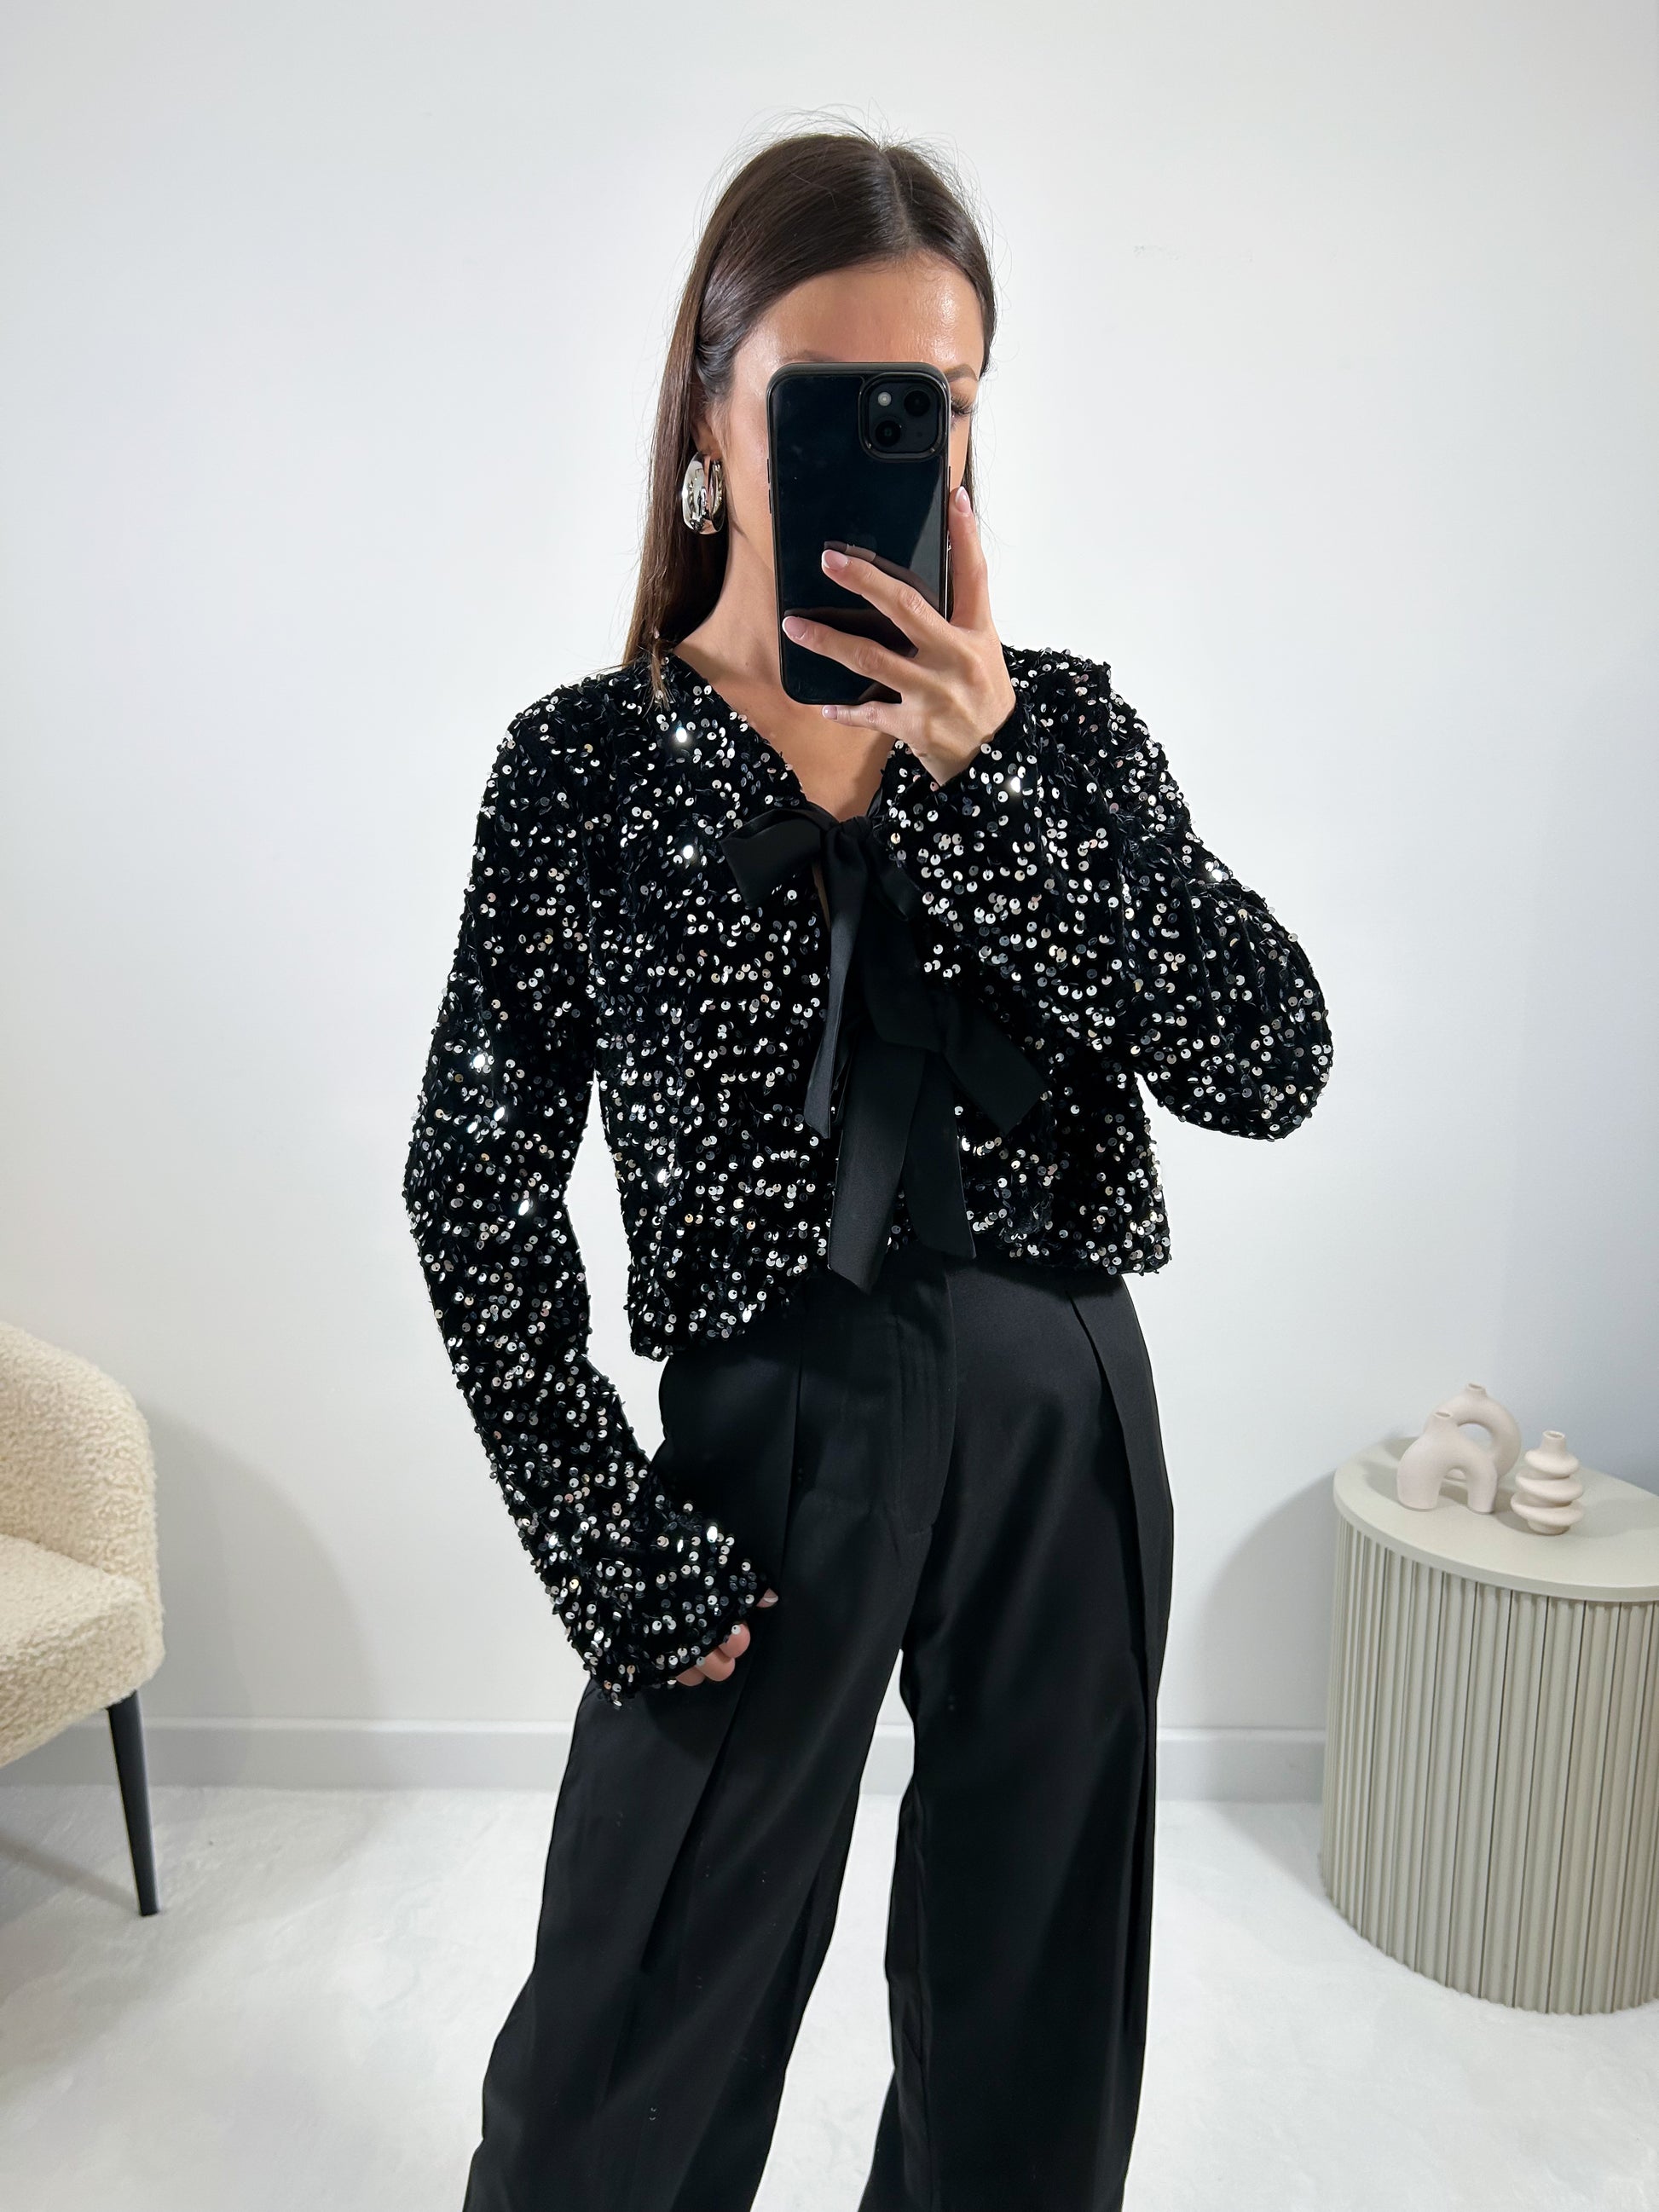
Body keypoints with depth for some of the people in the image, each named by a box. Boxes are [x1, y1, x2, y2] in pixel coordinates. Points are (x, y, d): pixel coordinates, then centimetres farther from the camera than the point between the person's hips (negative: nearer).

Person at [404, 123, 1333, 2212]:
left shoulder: (1060, 720, 1)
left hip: (1067, 1421, 3)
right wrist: (613, 1555, -8)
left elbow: (1274, 1061, -11)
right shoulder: (587, 760, -5)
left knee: (1033, 2031, 21)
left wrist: (981, 770, -20)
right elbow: (475, 1192, -4)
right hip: (777, 1425, -2)